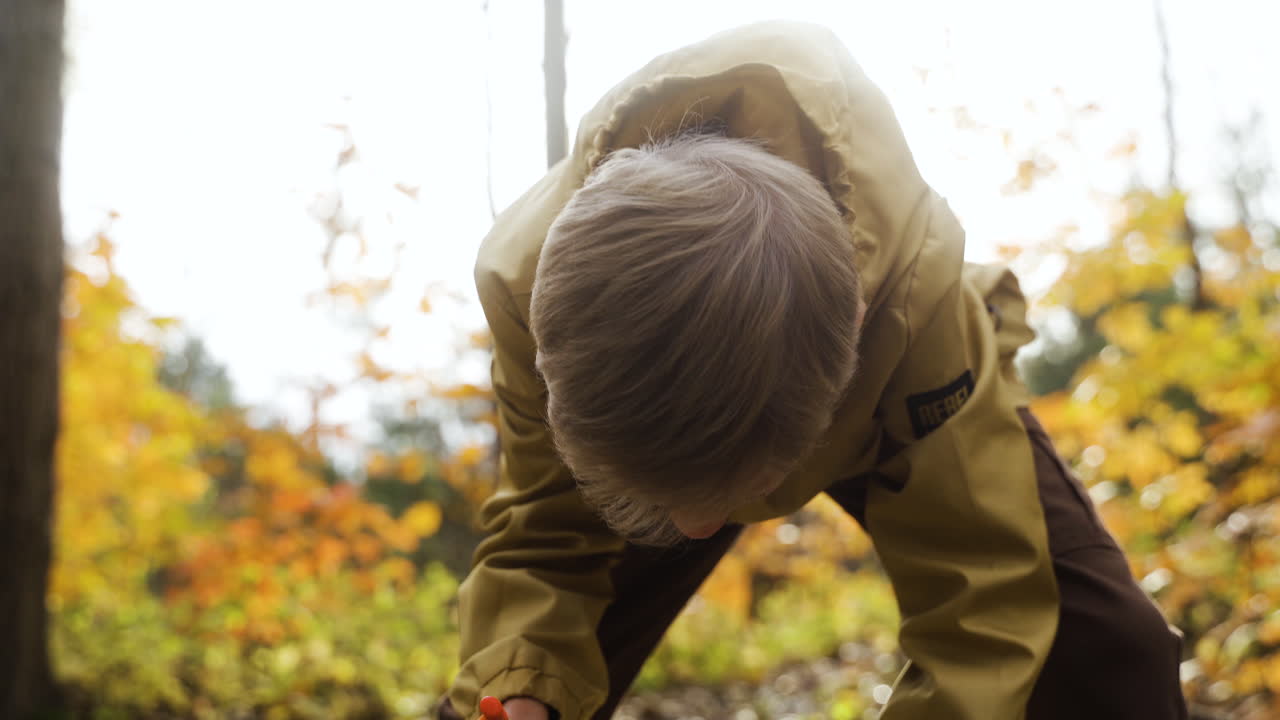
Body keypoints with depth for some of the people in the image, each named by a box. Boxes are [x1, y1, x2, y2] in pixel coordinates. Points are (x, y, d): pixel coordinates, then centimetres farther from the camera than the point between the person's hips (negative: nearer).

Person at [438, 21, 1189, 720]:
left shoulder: (912, 280, -44)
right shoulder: (531, 273, -37)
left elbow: (979, 606, -39)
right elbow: (542, 544, -25)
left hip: (886, 391, -1)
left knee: (1112, 652, -21)